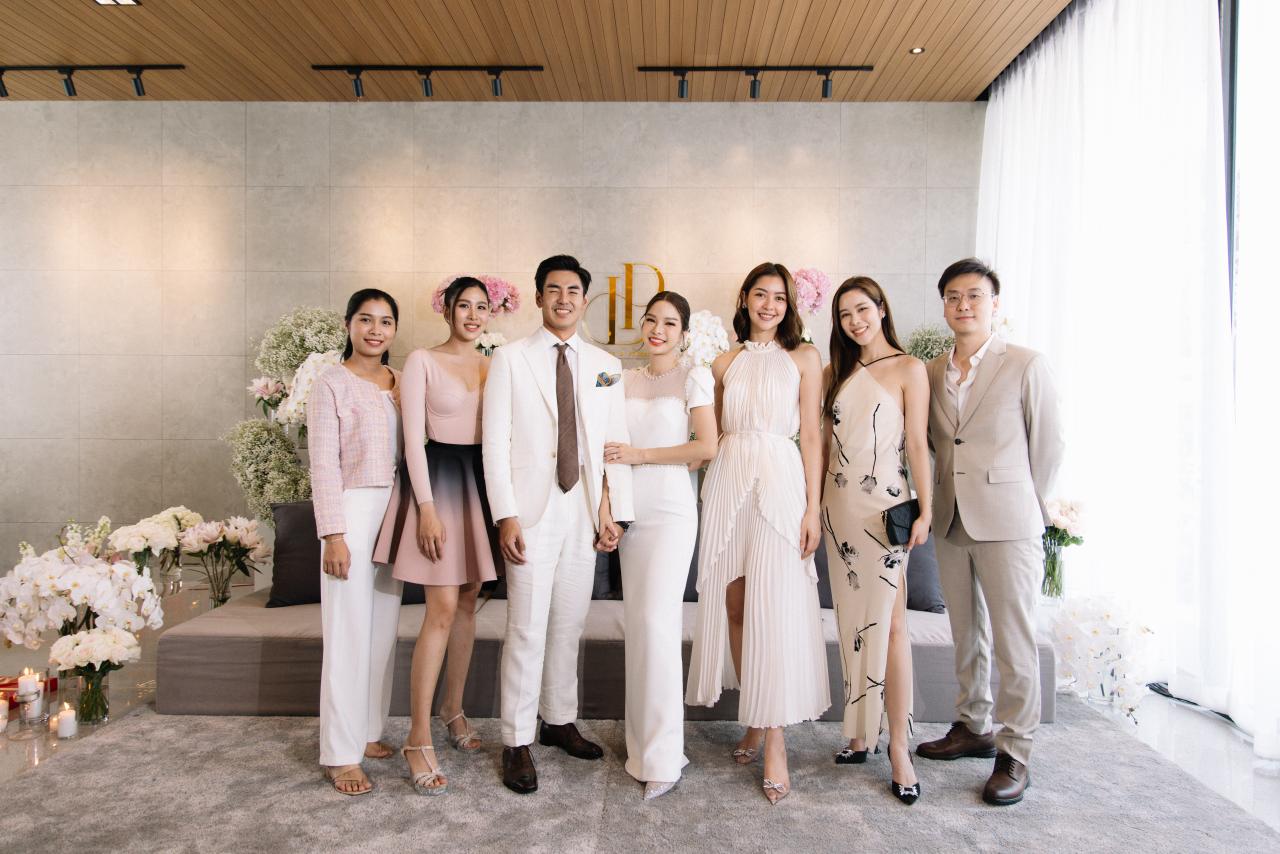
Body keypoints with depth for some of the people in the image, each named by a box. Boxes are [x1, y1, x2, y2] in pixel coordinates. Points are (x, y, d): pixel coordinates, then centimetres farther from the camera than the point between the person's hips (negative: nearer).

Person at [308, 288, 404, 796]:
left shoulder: (401, 383, 11)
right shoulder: (332, 384, -4)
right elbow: (324, 465, -8)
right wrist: (333, 534, -14)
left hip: (395, 512, 6)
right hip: (353, 510, -5)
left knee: (384, 628, 10)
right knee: (348, 631, -3)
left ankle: (368, 731, 23)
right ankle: (340, 753, 6)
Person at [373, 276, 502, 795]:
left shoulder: (493, 366, 11)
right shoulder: (422, 361, -3)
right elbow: (413, 438, -9)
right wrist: (427, 507, -16)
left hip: (481, 481, 5)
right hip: (437, 477, -5)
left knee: (467, 603, 12)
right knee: (443, 609, -10)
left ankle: (453, 708, 29)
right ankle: (418, 739, -1)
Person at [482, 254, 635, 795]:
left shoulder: (605, 366, 10)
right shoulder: (510, 359, 0)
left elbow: (616, 442, 8)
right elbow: (495, 442, -5)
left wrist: (615, 512, 1)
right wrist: (505, 516, -12)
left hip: (584, 512, 4)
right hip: (531, 511, -3)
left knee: (570, 624, 13)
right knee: (527, 629, -1)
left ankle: (560, 720, 30)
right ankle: (517, 742, 13)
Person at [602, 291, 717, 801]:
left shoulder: (693, 377, 0)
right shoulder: (625, 380, 14)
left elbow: (706, 447, -9)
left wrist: (639, 455, -10)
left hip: (670, 509, -5)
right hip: (630, 509, 5)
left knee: (657, 619, -11)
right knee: (636, 621, 7)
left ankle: (663, 755, -2)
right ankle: (643, 740, 20)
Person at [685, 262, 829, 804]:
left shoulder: (804, 358, 5)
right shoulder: (725, 363, 14)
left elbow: (811, 435, 0)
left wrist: (813, 507, -6)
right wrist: (711, 492, 7)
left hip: (780, 483, -3)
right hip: (728, 483, 3)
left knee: (774, 609, -6)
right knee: (732, 603, 5)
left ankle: (775, 742, 2)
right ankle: (754, 719, 21)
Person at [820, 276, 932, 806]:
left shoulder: (908, 369, 0)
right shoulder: (837, 372, 13)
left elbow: (918, 443, -4)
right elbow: (824, 441, 13)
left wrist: (925, 509, -10)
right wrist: (813, 504, 8)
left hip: (884, 504, -5)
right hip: (838, 504, 5)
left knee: (888, 621, -5)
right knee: (852, 619, 8)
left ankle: (898, 745, 3)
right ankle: (860, 732, 17)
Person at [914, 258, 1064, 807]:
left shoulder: (1025, 366, -4)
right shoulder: (931, 373, 9)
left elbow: (1047, 444, 0)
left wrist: (1025, 506, 5)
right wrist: (941, 498, 10)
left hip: (1007, 524, -5)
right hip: (951, 521, 5)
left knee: (1014, 639, 0)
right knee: (966, 634, 15)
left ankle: (1014, 752, 13)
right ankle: (973, 728, 29)